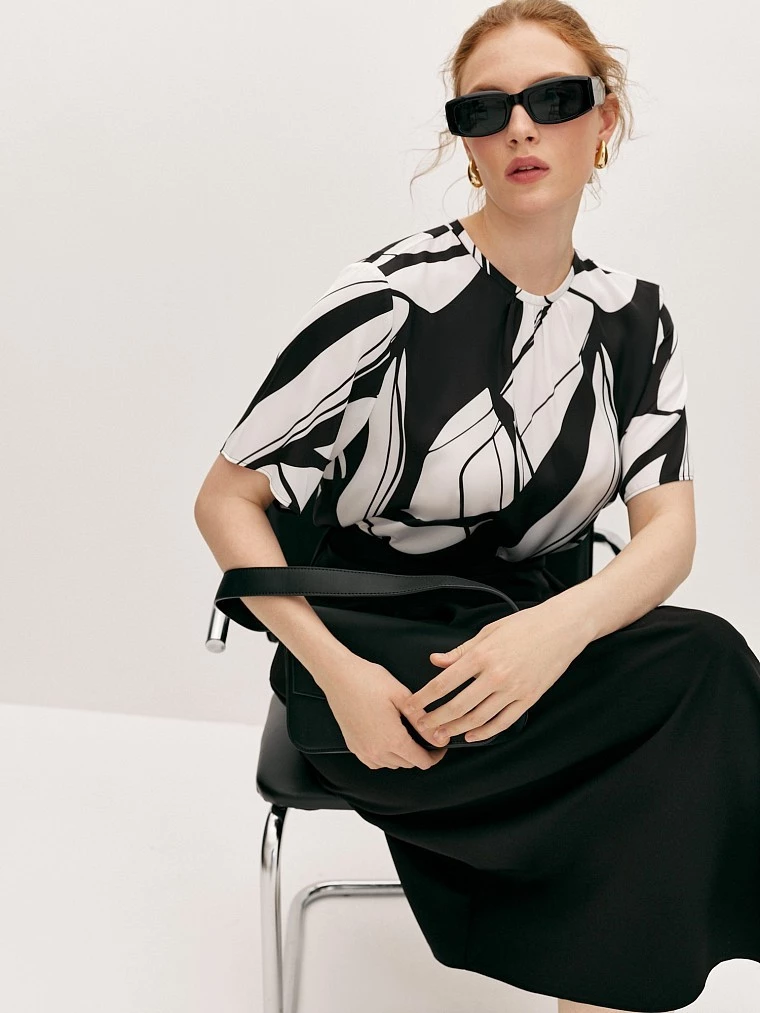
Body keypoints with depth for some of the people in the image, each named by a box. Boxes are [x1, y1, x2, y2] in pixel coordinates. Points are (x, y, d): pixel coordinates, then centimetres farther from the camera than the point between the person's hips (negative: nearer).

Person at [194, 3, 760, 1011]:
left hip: (535, 645, 5)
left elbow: (669, 533, -5)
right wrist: (338, 673, -24)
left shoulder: (634, 318, 3)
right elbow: (226, 501, -11)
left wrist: (559, 626, -27)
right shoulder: (394, 299, -14)